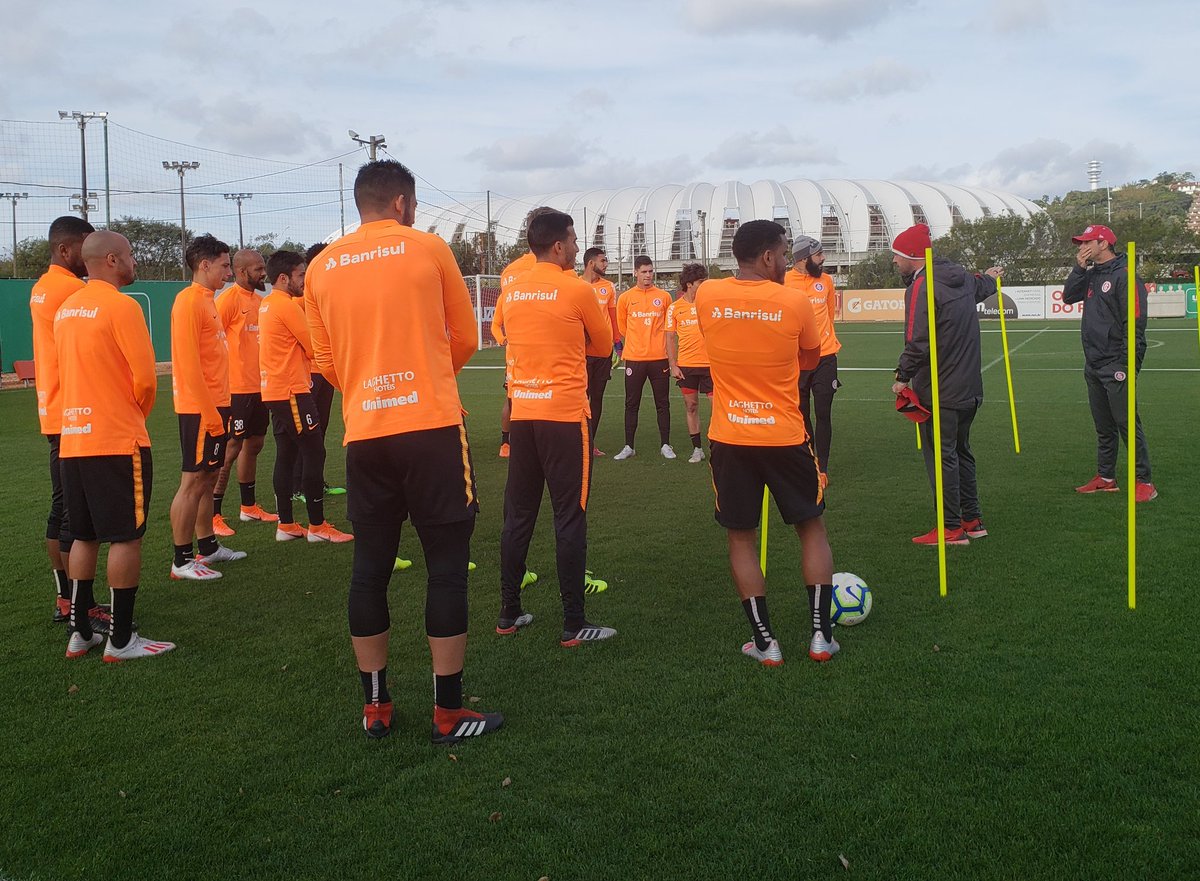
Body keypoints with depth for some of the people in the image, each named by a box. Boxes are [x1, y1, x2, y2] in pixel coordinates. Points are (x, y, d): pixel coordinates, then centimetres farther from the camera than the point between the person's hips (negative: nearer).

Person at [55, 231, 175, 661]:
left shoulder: (66, 308, 12)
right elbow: (145, 377, -17)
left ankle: (80, 633, 20)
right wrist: (139, 414, 4)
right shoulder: (121, 306, -12)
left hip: (73, 439, 8)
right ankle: (121, 640, 3)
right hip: (118, 440, -8)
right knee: (125, 537, -1)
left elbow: (67, 371, 18)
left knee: (84, 536, 14)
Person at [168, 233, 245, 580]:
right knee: (193, 481, -5)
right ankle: (182, 560, 1)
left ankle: (207, 547, 24)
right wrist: (208, 411, -20)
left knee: (208, 478, 15)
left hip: (215, 406, 9)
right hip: (200, 409, -9)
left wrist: (220, 406, 16)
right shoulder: (189, 301, -14)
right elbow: (188, 363, -19)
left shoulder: (206, 300, 16)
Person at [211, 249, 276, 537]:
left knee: (254, 444, 15)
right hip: (236, 388, -8)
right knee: (231, 448, -5)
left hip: (258, 386, 8)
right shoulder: (228, 299, -12)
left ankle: (249, 507, 27)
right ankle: (213, 516, 1)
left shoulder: (257, 300, 14)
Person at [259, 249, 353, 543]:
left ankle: (286, 525, 14)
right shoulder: (286, 305, -14)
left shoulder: (267, 304, 14)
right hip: (292, 391, -10)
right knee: (314, 454, -5)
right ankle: (317, 526, -2)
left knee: (286, 455, 11)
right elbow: (313, 348, -12)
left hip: (276, 391, 10)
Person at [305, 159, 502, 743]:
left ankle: (375, 707, 19)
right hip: (432, 428, -4)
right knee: (446, 564, 3)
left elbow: (326, 363, 16)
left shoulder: (321, 268, 9)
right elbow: (465, 339, 9)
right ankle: (448, 711, 7)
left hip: (363, 435, 4)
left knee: (370, 568, 12)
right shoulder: (428, 249, 1)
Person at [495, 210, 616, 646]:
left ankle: (509, 613, 19)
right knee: (570, 518, -1)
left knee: (518, 516, 12)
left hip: (523, 414, 6)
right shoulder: (577, 290, -8)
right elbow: (603, 346, 5)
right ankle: (573, 624, 2)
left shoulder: (512, 293, 8)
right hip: (565, 414, -6)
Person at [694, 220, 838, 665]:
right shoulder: (795, 304, -9)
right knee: (812, 528, 16)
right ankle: (820, 634, 15)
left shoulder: (706, 296, -4)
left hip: (729, 440, 2)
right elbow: (810, 360, 7)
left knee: (741, 538, 12)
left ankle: (765, 642, 13)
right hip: (784, 438, -1)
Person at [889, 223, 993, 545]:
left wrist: (903, 376, -10)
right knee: (961, 451, 18)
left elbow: (917, 344, -24)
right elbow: (979, 287, 34)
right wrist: (991, 278, 58)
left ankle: (951, 528, 3)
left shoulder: (921, 287, -18)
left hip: (939, 391, -9)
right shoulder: (961, 278, 9)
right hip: (969, 386, 9)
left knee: (940, 457, -1)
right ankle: (972, 520, 25)